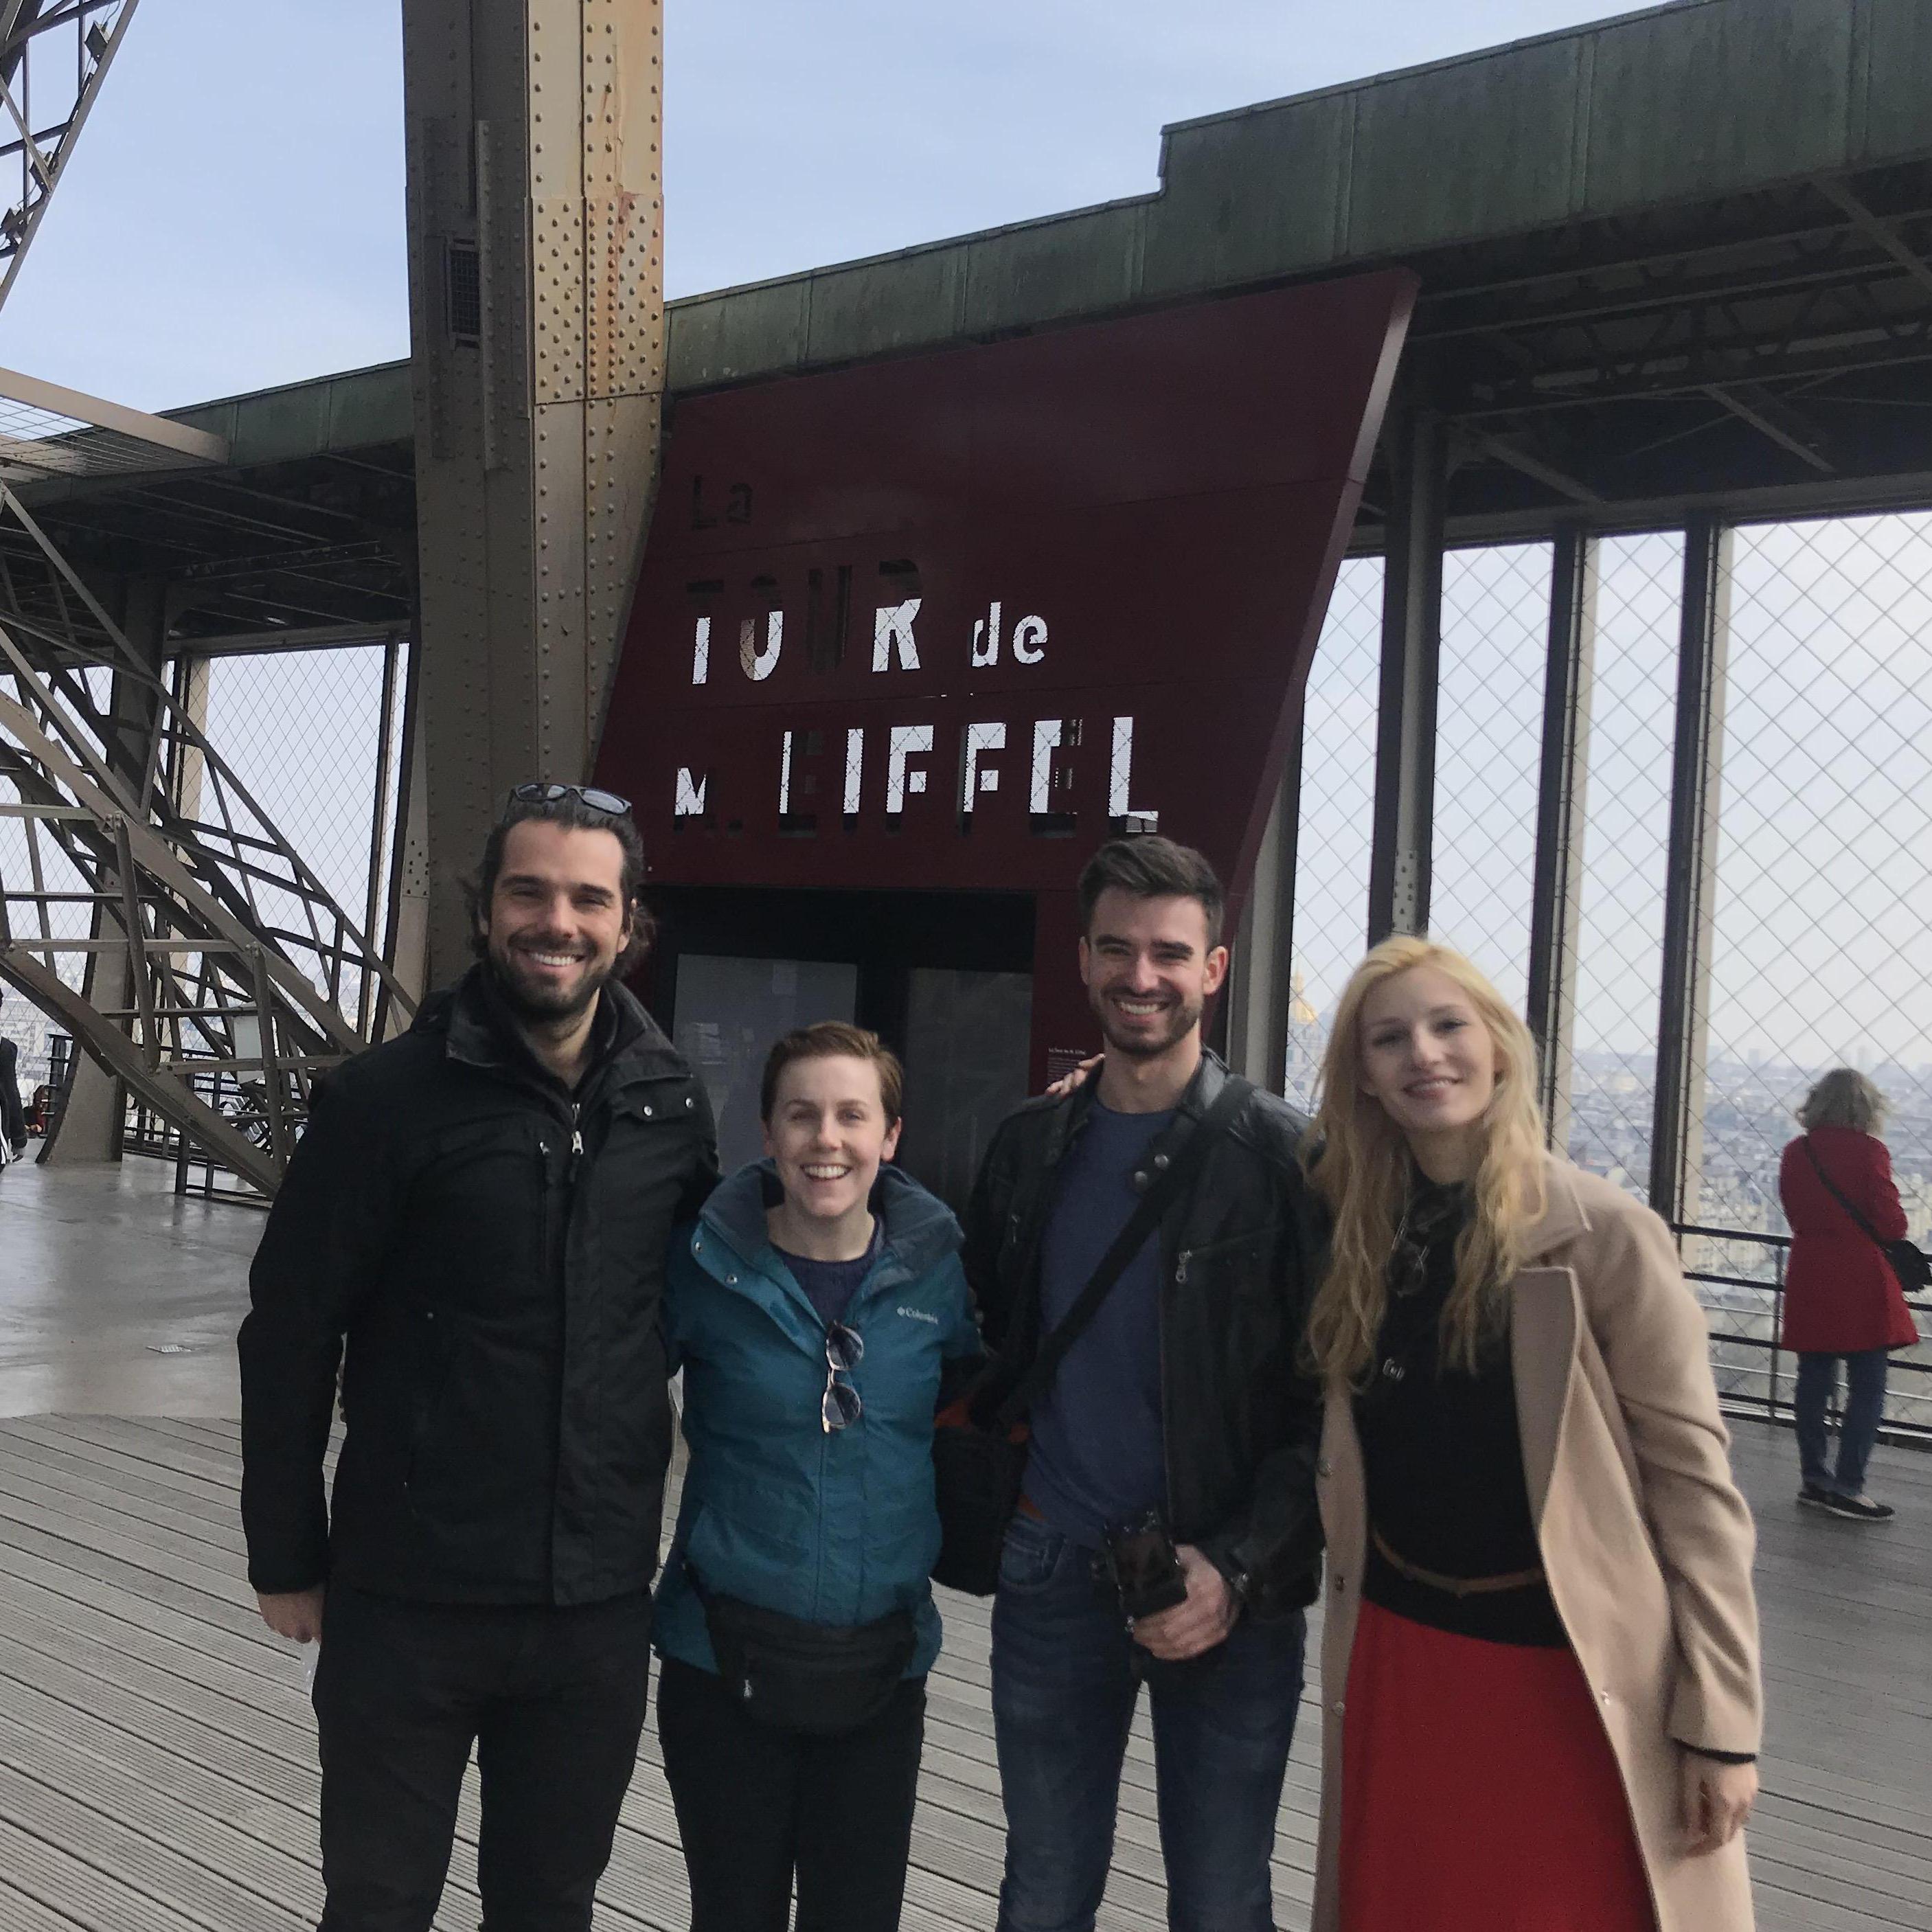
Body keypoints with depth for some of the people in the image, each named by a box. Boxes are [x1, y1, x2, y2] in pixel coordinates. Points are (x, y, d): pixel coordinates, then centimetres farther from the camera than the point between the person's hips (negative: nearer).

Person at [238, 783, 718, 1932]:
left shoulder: (673, 1105, -1)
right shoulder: (387, 1098, -10)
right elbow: (289, 1339, -6)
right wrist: (287, 1559, -3)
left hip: (600, 1604, 3)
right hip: (406, 1600, -3)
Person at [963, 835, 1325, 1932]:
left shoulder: (1281, 1156, -7)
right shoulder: (1031, 1148, 5)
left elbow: (1332, 1400, -8)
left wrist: (1241, 1569, -17)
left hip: (1229, 1594, -3)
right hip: (1052, 1577, 3)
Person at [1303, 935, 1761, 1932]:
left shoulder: (1603, 1233, -13)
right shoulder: (1355, 1230, 1)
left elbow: (1692, 1476, -11)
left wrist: (1721, 1720, -12)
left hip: (1572, 1670, -4)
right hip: (1395, 1656, 4)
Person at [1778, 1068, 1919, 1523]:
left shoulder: (1795, 1153, 5)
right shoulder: (1868, 1151, -12)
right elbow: (1892, 1224, -11)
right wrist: (1889, 1233, 9)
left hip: (1810, 1283, 6)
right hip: (1861, 1282, -5)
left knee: (1814, 1381, 11)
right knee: (1867, 1386, 0)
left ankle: (1814, 1478, 18)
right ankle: (1847, 1486, -3)